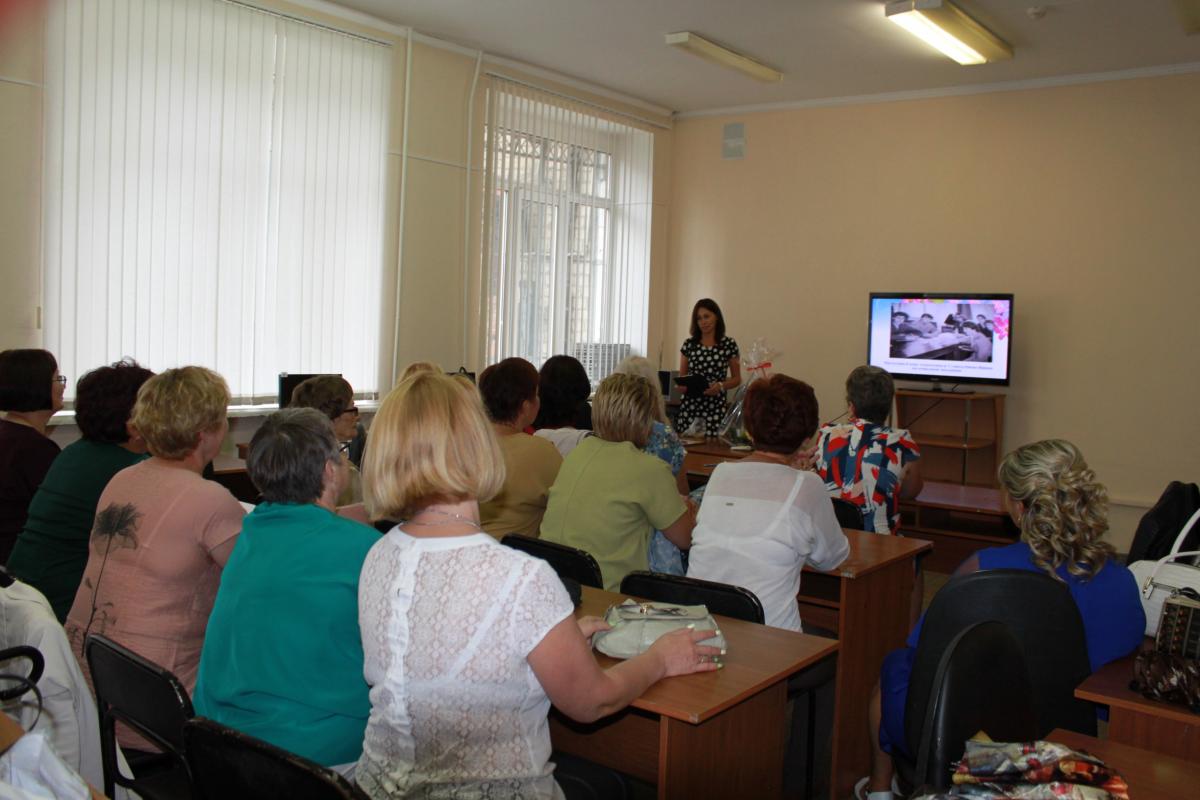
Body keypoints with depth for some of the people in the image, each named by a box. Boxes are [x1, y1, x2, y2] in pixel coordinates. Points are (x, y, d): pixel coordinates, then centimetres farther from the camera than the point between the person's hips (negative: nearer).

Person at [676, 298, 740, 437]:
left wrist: (720, 386, -12)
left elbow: (736, 378, 5)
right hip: (689, 406, 2)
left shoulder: (728, 344, 0)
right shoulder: (689, 344, 6)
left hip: (716, 407, -2)